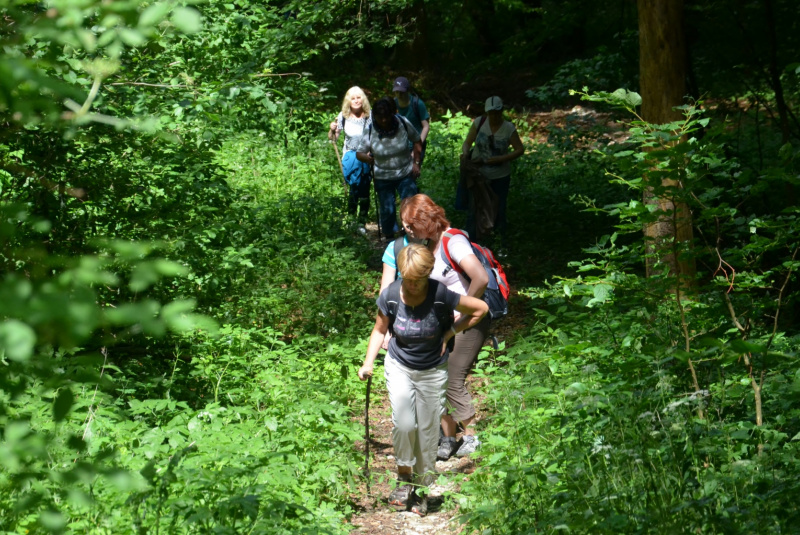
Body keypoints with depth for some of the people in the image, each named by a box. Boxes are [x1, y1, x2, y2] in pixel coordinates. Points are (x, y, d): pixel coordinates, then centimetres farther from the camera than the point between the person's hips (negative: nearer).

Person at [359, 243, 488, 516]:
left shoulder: (440, 295, -22)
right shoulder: (391, 295, -15)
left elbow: (480, 309, -10)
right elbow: (379, 330, 2)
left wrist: (449, 333, -10)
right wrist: (368, 362, -9)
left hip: (432, 371, -1)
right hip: (399, 367, 1)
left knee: (427, 431, 5)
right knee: (404, 424, -17)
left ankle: (422, 488, 22)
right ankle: (404, 477, 6)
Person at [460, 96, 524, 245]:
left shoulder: (508, 128, -11)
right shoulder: (479, 122, -8)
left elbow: (520, 150, -7)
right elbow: (467, 143, -3)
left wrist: (500, 159, -20)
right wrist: (465, 153, -26)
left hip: (500, 176, -1)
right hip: (478, 173, 1)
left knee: (499, 210, 11)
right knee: (474, 209, 3)